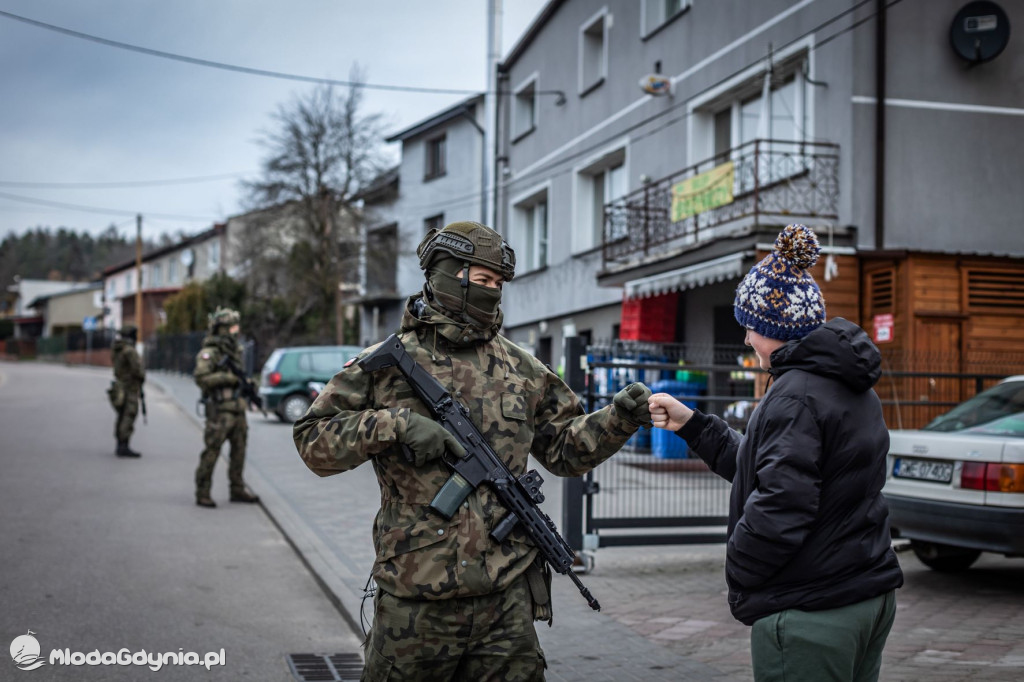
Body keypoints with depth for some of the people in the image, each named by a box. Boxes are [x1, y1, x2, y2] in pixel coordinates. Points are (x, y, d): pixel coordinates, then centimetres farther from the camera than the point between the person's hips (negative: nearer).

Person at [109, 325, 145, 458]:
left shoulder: (116, 350, 10)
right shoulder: (129, 350, -17)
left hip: (120, 386, 9)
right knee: (128, 417, -11)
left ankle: (120, 446, 21)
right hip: (130, 388, -9)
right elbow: (137, 369, -22)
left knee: (122, 417, 15)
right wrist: (143, 376, 0)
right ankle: (124, 447, -16)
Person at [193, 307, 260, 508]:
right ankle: (202, 494, 1)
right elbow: (201, 377, -20)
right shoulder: (209, 352, -9)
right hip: (219, 410, -8)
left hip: (237, 409, 8)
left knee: (239, 450, 11)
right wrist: (228, 377, -22)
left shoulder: (234, 350, 16)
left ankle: (237, 490, 20)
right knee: (211, 452, -5)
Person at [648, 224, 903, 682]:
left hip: (809, 614, -10)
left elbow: (779, 507, -25)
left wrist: (738, 576, -10)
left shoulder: (795, 395, -18)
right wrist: (691, 424, 18)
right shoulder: (852, 389, 14)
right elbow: (757, 463, 17)